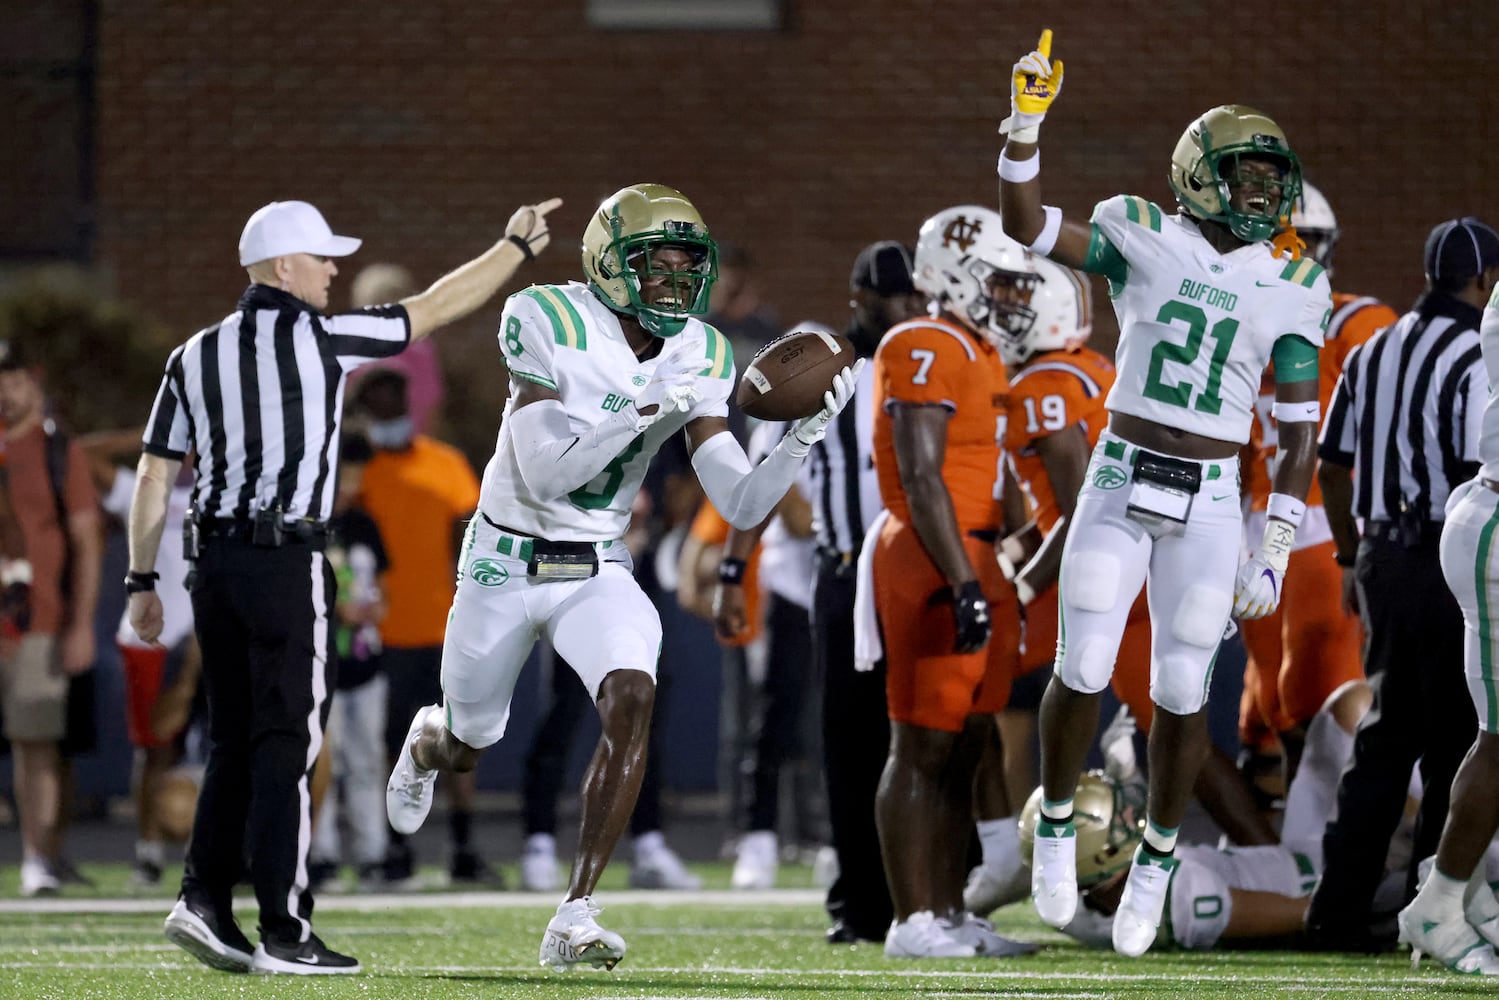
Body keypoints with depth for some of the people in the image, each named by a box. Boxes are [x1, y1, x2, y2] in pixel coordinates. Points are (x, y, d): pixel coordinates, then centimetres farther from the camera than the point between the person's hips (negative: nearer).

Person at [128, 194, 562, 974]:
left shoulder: (196, 356, 10)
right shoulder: (319, 339, -5)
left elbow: (154, 476, 9)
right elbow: (437, 309, 5)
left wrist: (142, 580, 16)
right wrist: (515, 247, 19)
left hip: (214, 559, 6)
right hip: (287, 563, -6)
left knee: (235, 743, 14)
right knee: (286, 744, -3)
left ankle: (204, 897, 5)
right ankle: (283, 932, -3)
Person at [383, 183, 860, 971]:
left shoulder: (698, 358, -6)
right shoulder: (547, 325, -21)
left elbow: (742, 504, -8)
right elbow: (546, 474, -27)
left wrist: (807, 434, -24)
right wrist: (649, 410, -35)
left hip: (597, 571, 3)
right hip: (506, 565, -3)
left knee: (631, 701, -26)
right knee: (465, 751, 13)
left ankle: (575, 916, -21)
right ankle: (427, 741, 56)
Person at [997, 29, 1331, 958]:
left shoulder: (1289, 287, 1)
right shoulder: (1144, 241, 0)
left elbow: (1298, 431, 3)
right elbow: (1028, 227, -6)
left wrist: (1275, 550, -1)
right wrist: (1027, 124, -19)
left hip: (1209, 504, 1)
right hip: (1120, 484, -1)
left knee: (1183, 688, 1)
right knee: (1084, 670, -4)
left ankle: (1158, 861, 19)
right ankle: (1057, 828, 19)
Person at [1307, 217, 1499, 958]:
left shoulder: (1372, 355, 11)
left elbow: (1332, 466, 15)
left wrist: (1353, 562, 23)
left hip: (1381, 557, 7)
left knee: (1389, 734, 14)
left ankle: (1340, 906, 9)